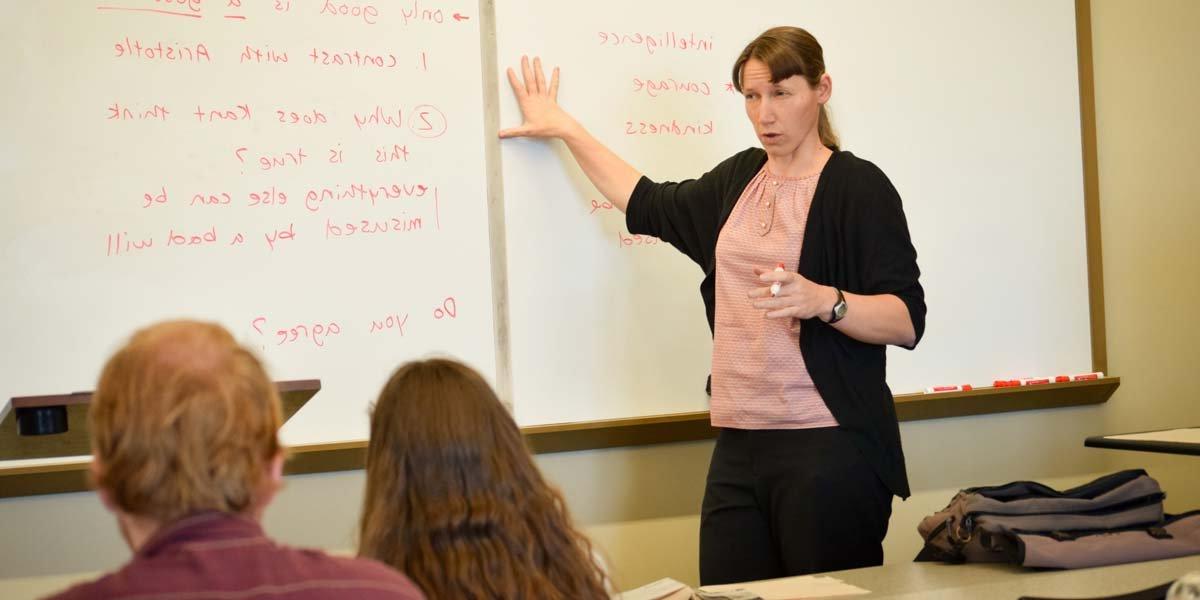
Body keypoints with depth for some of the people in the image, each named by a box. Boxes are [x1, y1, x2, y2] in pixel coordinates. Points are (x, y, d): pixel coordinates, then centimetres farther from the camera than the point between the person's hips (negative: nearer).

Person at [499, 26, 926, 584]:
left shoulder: (857, 186, -5)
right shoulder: (740, 177, 15)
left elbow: (907, 321, -10)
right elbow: (649, 205, 31)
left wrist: (824, 301, -27)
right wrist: (564, 127, 34)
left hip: (829, 447, -6)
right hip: (739, 444, 6)